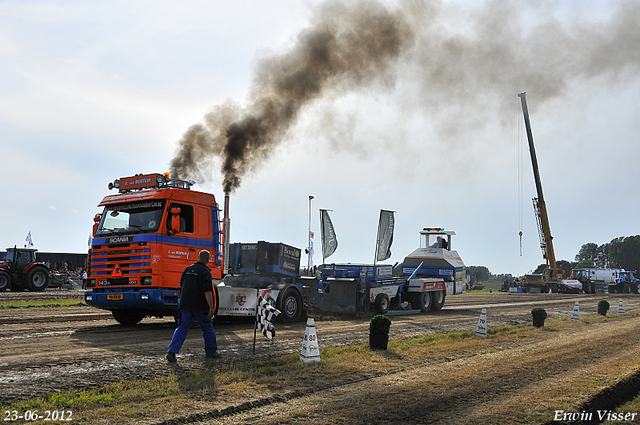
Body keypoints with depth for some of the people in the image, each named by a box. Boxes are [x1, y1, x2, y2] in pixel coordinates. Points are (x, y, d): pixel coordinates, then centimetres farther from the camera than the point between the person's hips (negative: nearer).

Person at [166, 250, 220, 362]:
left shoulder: (188, 269, 11)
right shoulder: (205, 272, -11)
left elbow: (182, 287, 20)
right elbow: (207, 291, -20)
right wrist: (211, 308, -21)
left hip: (185, 305, 5)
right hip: (200, 306, -5)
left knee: (182, 328, 3)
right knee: (207, 328, 10)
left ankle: (172, 351, -10)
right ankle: (211, 351, 21)